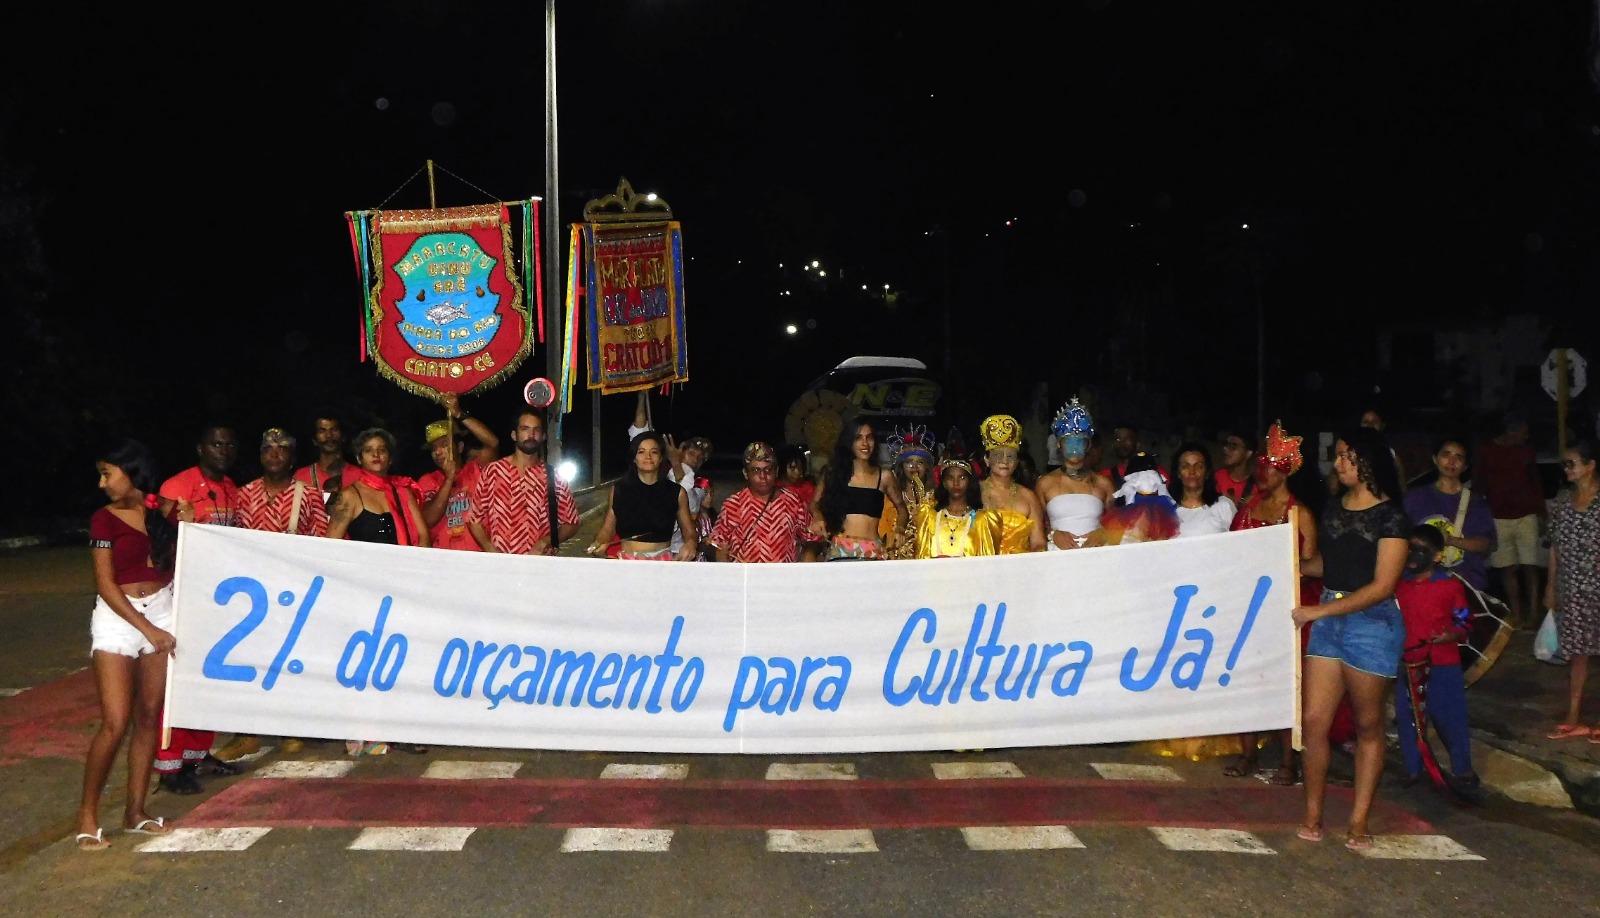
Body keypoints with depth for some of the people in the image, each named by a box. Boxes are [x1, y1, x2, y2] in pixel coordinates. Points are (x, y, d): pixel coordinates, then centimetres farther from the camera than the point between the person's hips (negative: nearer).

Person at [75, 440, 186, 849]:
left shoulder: (166, 509, 4)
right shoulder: (104, 519, -5)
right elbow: (105, 585, -9)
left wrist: (189, 524, -8)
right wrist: (147, 629, -13)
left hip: (163, 612, 4)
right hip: (117, 619, -3)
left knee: (149, 717, 6)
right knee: (115, 723, -9)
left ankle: (135, 810, 16)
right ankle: (87, 815, 5)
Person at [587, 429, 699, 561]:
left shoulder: (676, 492, 5)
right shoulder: (618, 490, 7)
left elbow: (689, 531, 11)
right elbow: (607, 529, 13)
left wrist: (691, 543, -10)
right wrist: (598, 543, -8)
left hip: (663, 563, 0)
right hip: (627, 561, 0)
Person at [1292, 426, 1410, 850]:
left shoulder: (1390, 517, -9)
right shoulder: (1333, 510, 11)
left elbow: (1382, 586, -14)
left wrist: (1319, 611, -16)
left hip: (1372, 624, -6)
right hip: (1328, 620, 6)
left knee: (1368, 726, 7)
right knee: (1314, 722, 1)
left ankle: (1359, 822, 15)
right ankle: (1312, 816, 11)